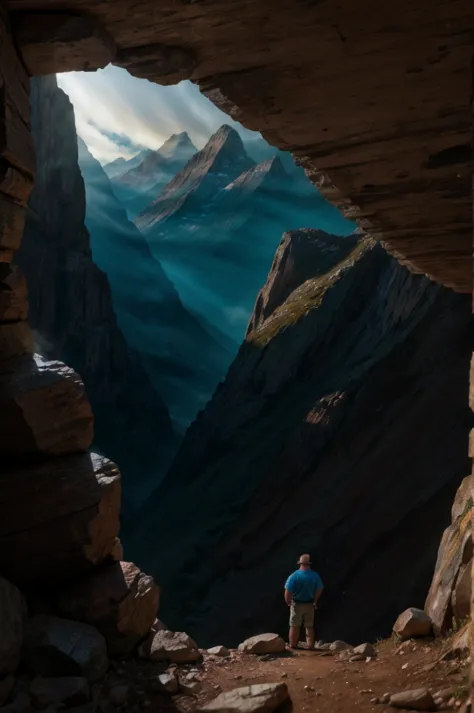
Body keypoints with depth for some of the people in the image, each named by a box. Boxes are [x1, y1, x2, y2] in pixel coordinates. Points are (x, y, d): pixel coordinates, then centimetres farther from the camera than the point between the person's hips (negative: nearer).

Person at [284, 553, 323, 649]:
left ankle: (292, 646, 16)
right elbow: (319, 591, -3)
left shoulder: (294, 576, -18)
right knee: (309, 626, 14)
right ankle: (310, 646, 16)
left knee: (294, 626, 10)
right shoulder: (315, 576, -9)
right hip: (310, 605, 2)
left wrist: (288, 602, -2)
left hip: (297, 604, -2)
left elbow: (288, 592, -20)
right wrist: (314, 602, 12)